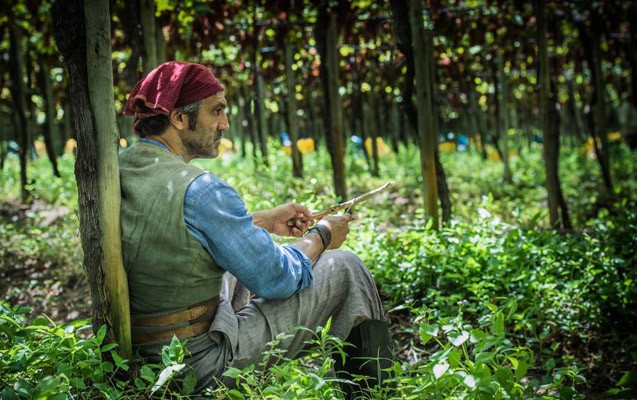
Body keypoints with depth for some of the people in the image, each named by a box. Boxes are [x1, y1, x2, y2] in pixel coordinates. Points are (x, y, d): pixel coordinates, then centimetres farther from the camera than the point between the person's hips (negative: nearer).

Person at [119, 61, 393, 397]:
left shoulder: (116, 169, 1)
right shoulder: (199, 190, -26)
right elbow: (277, 278, -17)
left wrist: (267, 221, 18)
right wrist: (321, 236, 1)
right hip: (203, 365, -8)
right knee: (345, 268, 4)